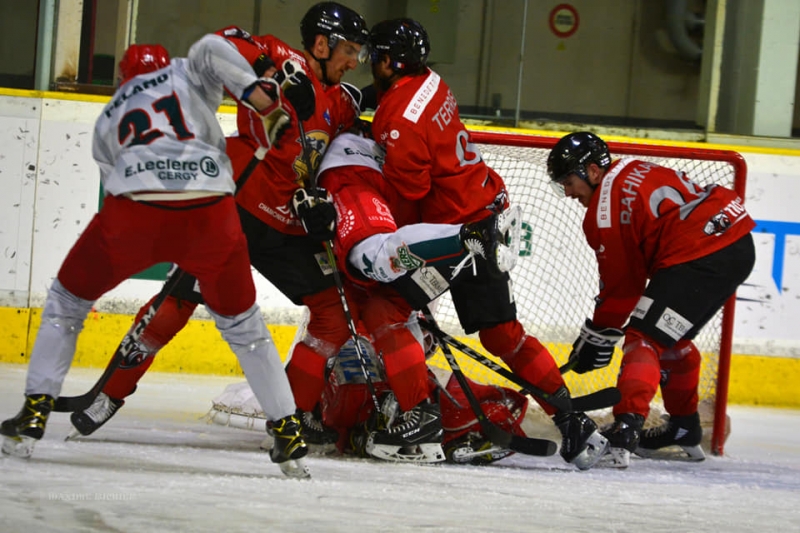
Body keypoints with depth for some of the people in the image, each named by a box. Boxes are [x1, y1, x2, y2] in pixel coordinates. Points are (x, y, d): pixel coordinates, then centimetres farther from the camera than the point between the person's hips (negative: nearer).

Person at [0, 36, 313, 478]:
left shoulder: (109, 119, 31)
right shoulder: (186, 73, 25)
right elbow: (210, 50, 3)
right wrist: (258, 95, -5)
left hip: (133, 212, 0)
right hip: (210, 216, 0)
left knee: (67, 301, 23)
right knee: (242, 324, 21)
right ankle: (288, 433, 16)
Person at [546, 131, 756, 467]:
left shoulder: (606, 209, -8)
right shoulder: (633, 171, 19)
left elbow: (621, 284, -1)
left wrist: (597, 338, 9)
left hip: (701, 257, -10)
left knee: (644, 338, -12)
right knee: (671, 340, 25)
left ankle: (627, 428, -30)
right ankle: (685, 428, 34)